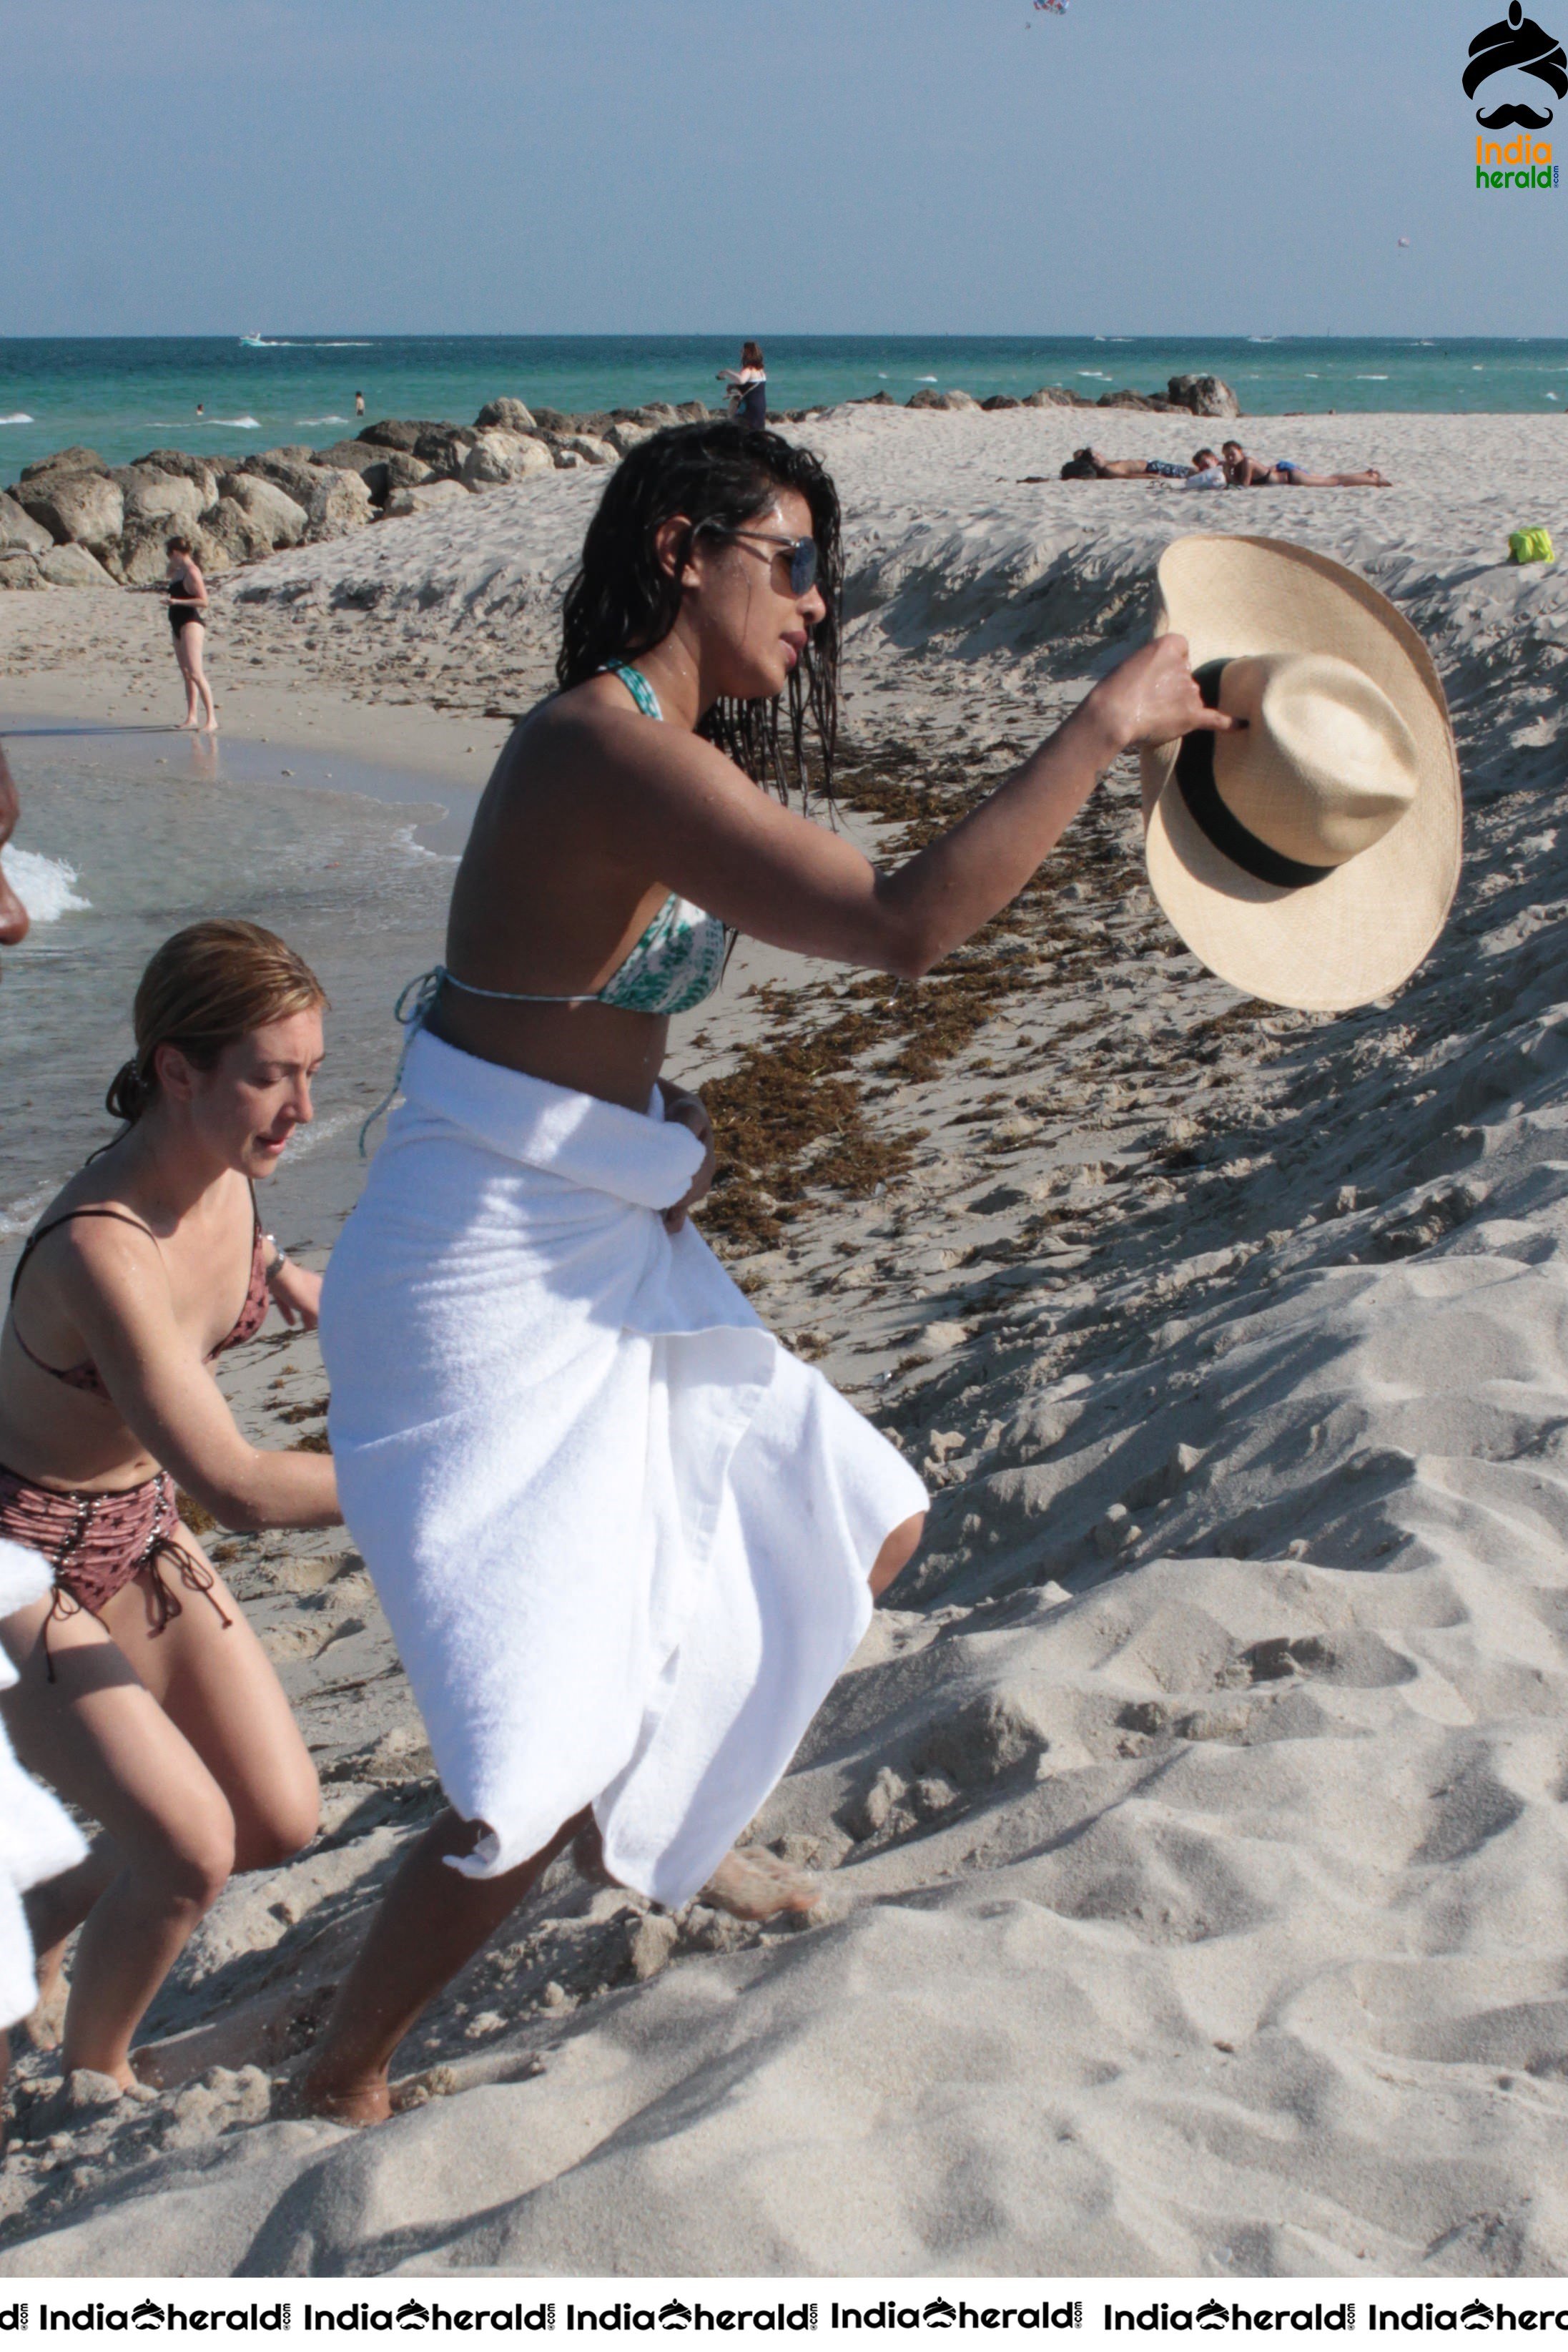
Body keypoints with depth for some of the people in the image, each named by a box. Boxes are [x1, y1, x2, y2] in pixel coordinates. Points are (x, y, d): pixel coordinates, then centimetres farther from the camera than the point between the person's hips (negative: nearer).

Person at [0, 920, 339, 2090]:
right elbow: (234, 1486, -38)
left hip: (134, 1531, 8)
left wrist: (270, 1266, 11)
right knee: (191, 1849, -17)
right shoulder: (98, 1254, -35)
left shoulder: (222, 1162, -11)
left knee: (282, 1822, 7)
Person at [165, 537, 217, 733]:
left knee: (195, 673, -18)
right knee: (186, 674, 16)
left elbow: (203, 601, -21)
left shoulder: (192, 572, -15)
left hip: (192, 624, -11)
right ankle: (191, 716, 26)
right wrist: (172, 565, 17)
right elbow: (169, 574, 37)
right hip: (179, 625, 11)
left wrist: (177, 601, -25)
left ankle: (212, 719, -21)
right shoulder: (179, 571, 13)